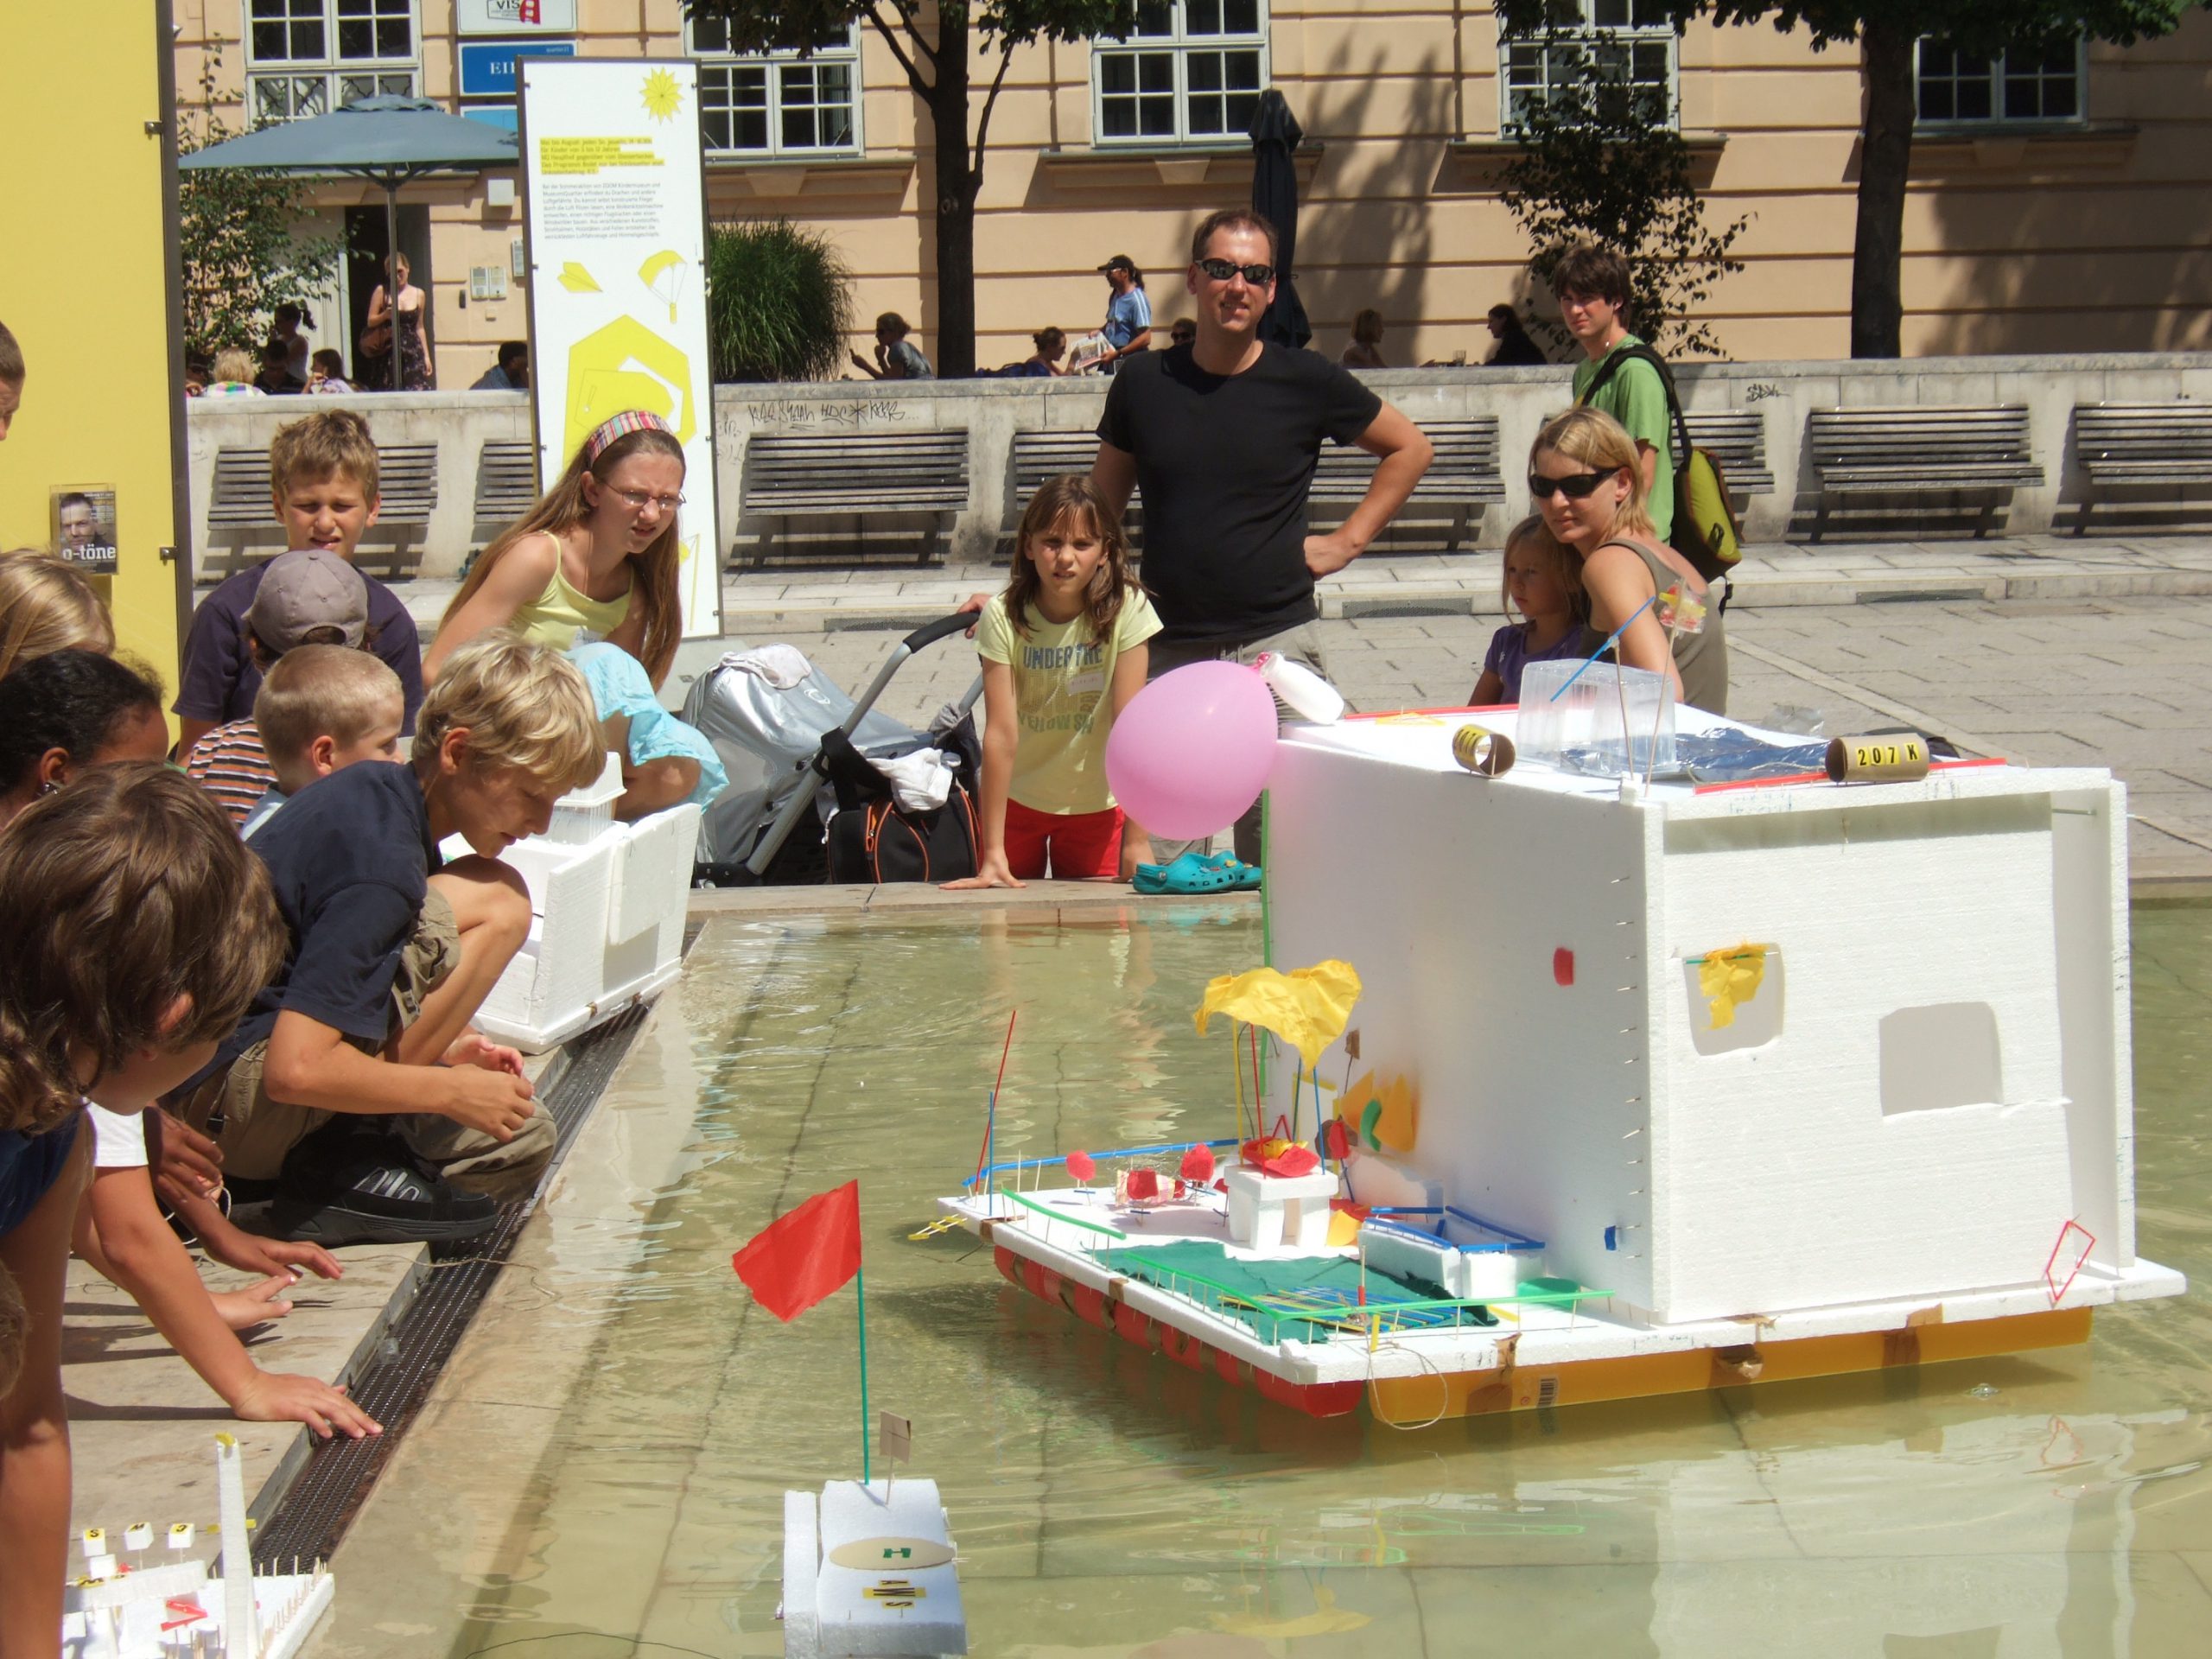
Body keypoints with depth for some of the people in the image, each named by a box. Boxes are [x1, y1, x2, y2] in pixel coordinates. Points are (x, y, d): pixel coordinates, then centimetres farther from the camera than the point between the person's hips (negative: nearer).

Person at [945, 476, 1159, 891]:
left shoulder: (1126, 609, -19)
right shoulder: (1003, 616, -19)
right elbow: (1001, 732, -23)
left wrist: (1136, 840, -24)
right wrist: (993, 853, -25)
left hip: (1095, 806, 0)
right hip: (1016, 799, 0)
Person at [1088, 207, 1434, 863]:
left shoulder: (1307, 382, 0)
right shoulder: (1143, 383, 6)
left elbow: (1410, 447, 13)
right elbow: (1099, 507, 18)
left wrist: (1349, 539, 6)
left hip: (1276, 638, -2)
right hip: (1169, 644, 2)